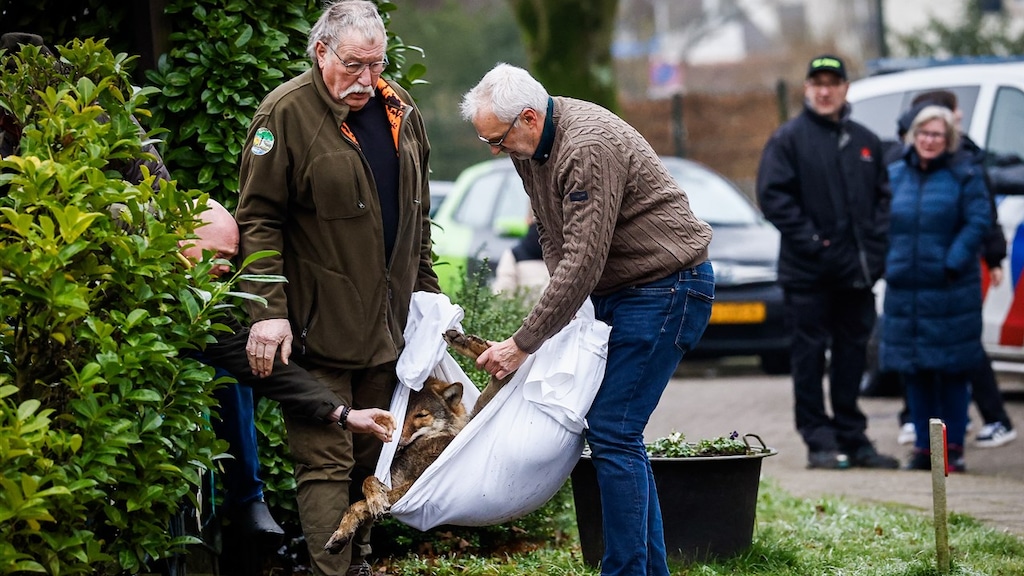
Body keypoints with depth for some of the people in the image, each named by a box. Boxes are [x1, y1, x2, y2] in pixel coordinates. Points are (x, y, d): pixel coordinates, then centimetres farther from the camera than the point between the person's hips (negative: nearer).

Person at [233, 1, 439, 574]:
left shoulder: (401, 112, 10)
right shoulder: (289, 113, -10)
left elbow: (418, 216, 22)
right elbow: (258, 220, -12)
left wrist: (427, 291, 20)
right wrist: (268, 310, -19)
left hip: (387, 326, 6)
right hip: (318, 327, -6)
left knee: (370, 454, 14)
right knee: (327, 461, -7)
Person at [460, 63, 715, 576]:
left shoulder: (589, 149, -27)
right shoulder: (530, 147, 3)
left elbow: (583, 262, -28)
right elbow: (552, 239, 13)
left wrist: (522, 344, -23)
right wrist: (567, 311, -2)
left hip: (666, 288, -9)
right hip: (617, 292, 10)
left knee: (612, 432, -14)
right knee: (617, 431, 8)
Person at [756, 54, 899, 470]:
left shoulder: (865, 141, 13)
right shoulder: (788, 139, -3)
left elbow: (884, 195, 16)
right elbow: (773, 196, -9)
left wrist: (875, 242, 1)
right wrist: (809, 240, -15)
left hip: (858, 273, 5)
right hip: (808, 272, -5)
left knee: (853, 353, 9)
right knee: (810, 354, -1)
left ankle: (852, 438, 16)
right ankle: (819, 440, 2)